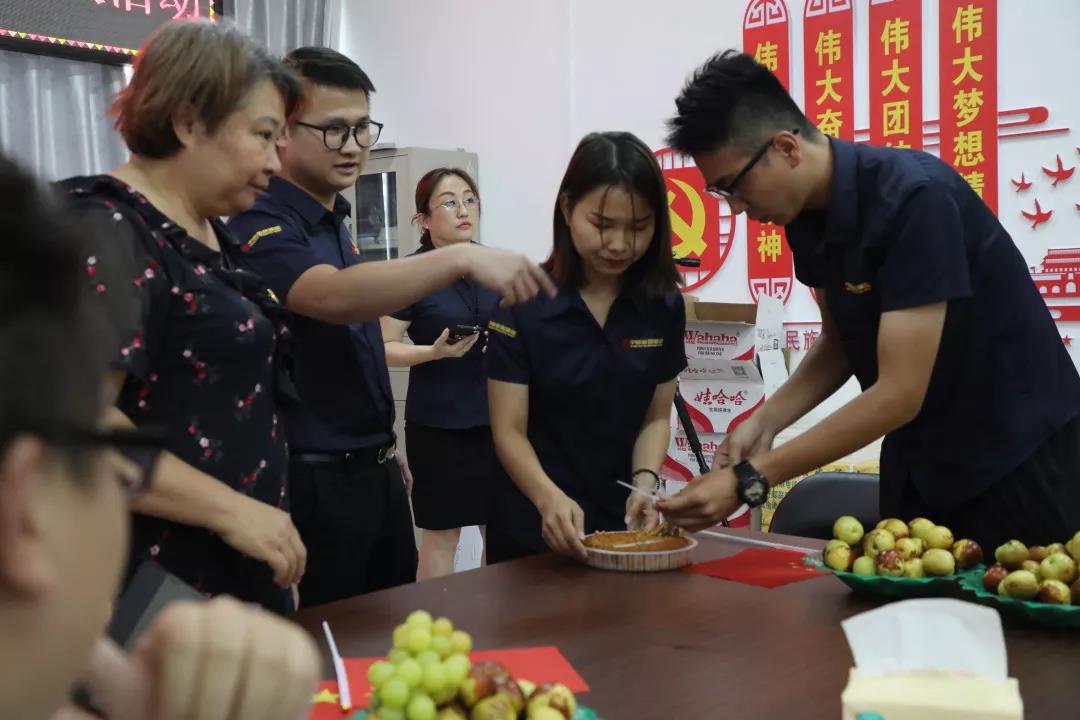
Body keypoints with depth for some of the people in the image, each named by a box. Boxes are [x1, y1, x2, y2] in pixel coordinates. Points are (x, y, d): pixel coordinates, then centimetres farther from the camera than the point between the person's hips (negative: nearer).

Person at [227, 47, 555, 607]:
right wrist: (461, 258, -48)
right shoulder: (262, 228, -18)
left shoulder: (333, 219, 11)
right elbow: (336, 297, -38)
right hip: (315, 481, -9)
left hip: (374, 469, 9)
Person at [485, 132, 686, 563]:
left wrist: (644, 482, -16)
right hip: (537, 527, -3)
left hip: (624, 521, 4)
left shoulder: (664, 305, -3)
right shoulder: (524, 304, -14)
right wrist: (550, 498, -32)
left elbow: (656, 415, 3)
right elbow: (509, 431, -15)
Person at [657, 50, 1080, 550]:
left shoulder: (914, 199, -28)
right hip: (921, 458, 7)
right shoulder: (806, 214, -4)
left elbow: (900, 393, -30)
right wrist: (764, 422, -8)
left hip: (1016, 455, -7)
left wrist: (750, 480, -30)